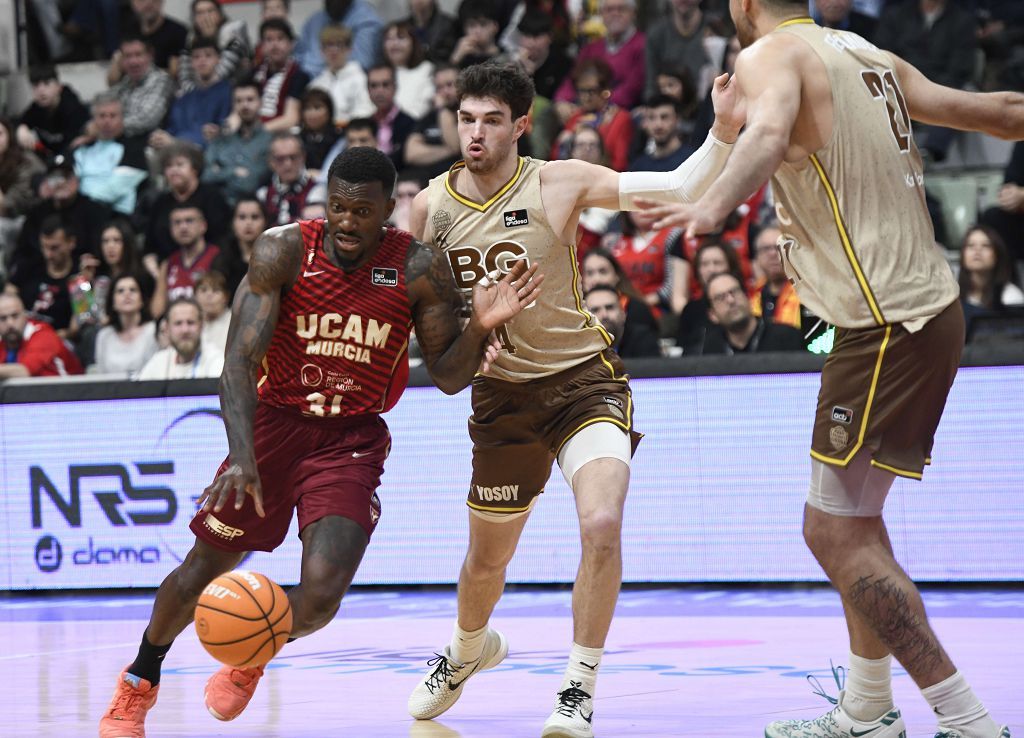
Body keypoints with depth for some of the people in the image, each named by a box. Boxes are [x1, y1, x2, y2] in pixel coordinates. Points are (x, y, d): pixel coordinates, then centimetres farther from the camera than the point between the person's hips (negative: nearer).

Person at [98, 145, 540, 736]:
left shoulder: (421, 269, -12)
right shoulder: (285, 250, -16)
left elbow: (448, 378, -4)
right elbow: (240, 362, -21)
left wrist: (480, 328, -26)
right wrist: (241, 456, -35)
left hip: (354, 441, 0)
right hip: (276, 420, 0)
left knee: (321, 594, -17)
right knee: (206, 566, 8)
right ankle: (140, 681, 37)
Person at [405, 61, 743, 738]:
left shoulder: (559, 184, -14)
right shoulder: (430, 206, -5)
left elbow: (680, 189, -19)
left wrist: (724, 133, -34)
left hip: (584, 380, -3)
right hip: (502, 395, 3)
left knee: (602, 524, -27)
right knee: (489, 558, 15)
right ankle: (469, 650, 50)